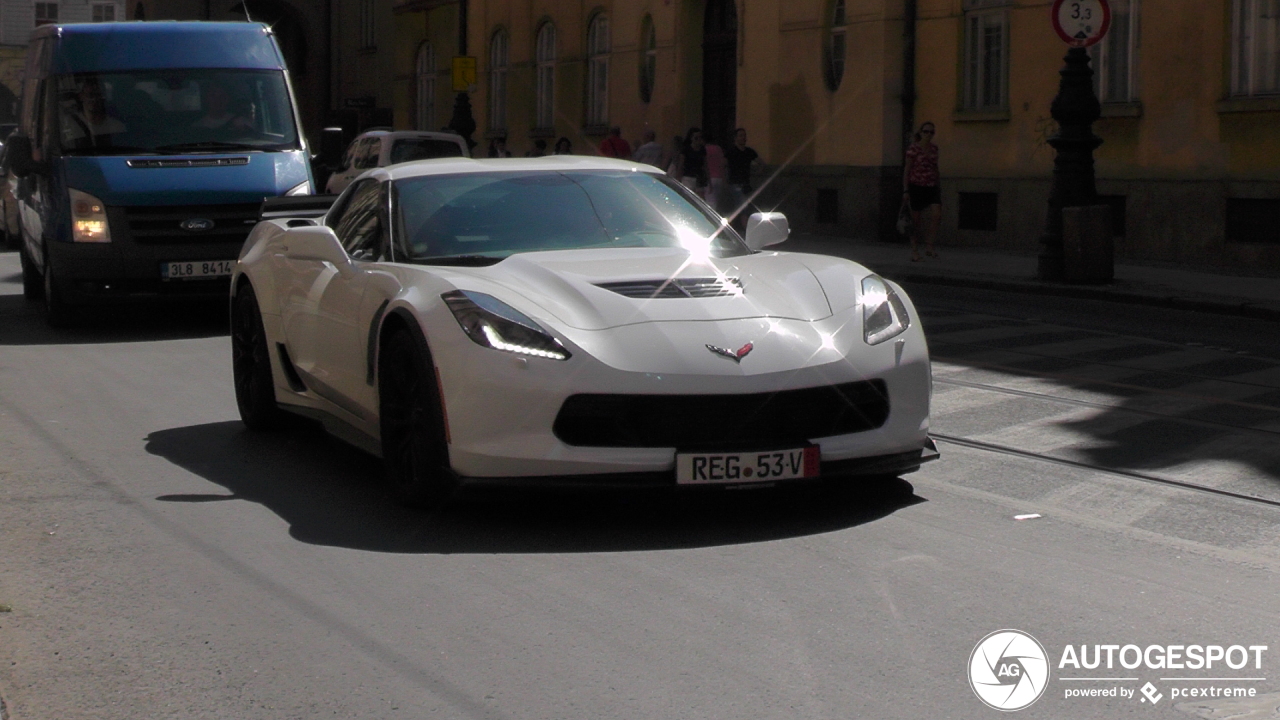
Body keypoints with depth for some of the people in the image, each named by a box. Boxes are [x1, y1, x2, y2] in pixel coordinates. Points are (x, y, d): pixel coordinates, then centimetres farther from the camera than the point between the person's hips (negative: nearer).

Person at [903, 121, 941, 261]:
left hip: (931, 187, 4)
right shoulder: (913, 148, -6)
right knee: (916, 219, 2)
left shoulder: (934, 148, 10)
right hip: (917, 186, -4)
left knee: (937, 214, -15)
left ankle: (929, 246, -7)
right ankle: (914, 251, 13)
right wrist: (905, 190, -10)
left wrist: (938, 180, 23)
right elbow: (907, 170, -6)